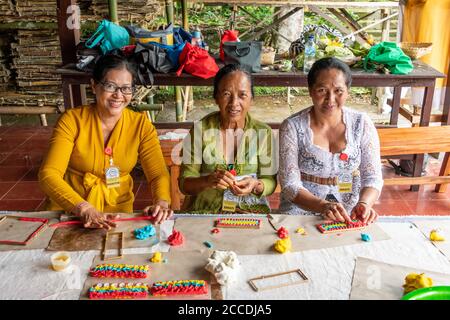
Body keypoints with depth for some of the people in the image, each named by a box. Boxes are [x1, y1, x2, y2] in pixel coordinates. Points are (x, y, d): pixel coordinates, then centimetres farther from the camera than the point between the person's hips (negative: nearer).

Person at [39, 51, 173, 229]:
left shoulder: (140, 125, -3)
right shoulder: (72, 120, -9)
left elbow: (159, 174, -6)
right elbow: (48, 174, -17)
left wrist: (162, 202, -28)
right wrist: (84, 209, -32)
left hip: (117, 209, 2)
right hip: (69, 208, -1)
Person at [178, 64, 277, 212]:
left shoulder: (263, 132, 0)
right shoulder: (200, 129, -3)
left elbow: (270, 181, 5)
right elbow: (184, 183, -3)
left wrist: (256, 186, -17)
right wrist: (208, 181, -23)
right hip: (203, 211, 0)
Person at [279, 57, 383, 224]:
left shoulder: (362, 124, 1)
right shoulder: (292, 126, -6)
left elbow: (373, 178, 1)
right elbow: (290, 184, -10)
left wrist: (364, 203, -21)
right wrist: (323, 206, -27)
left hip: (350, 214, 2)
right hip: (301, 209, -1)